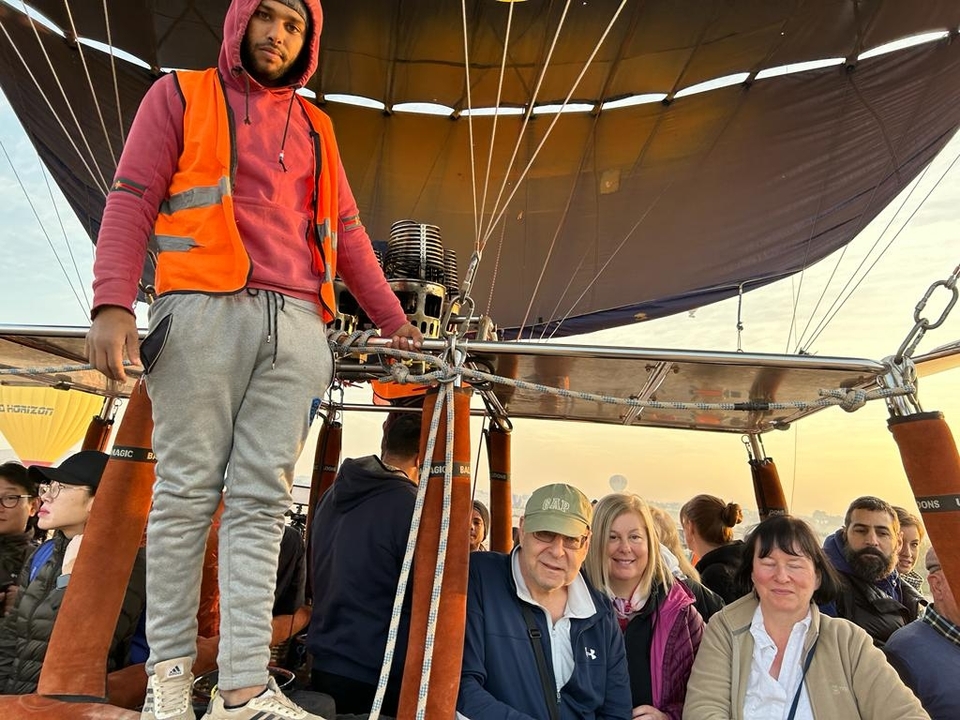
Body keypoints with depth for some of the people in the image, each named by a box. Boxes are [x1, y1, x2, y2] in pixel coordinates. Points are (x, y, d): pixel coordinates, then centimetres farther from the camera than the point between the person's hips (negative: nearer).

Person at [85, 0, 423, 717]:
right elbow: (132, 198, 5)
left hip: (298, 324, 3)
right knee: (187, 490, -1)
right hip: (205, 310, -2)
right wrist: (113, 304, -10)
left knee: (262, 502, -2)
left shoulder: (316, 128, 27)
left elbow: (347, 233, 23)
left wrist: (396, 322, 19)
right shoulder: (183, 94, 18)